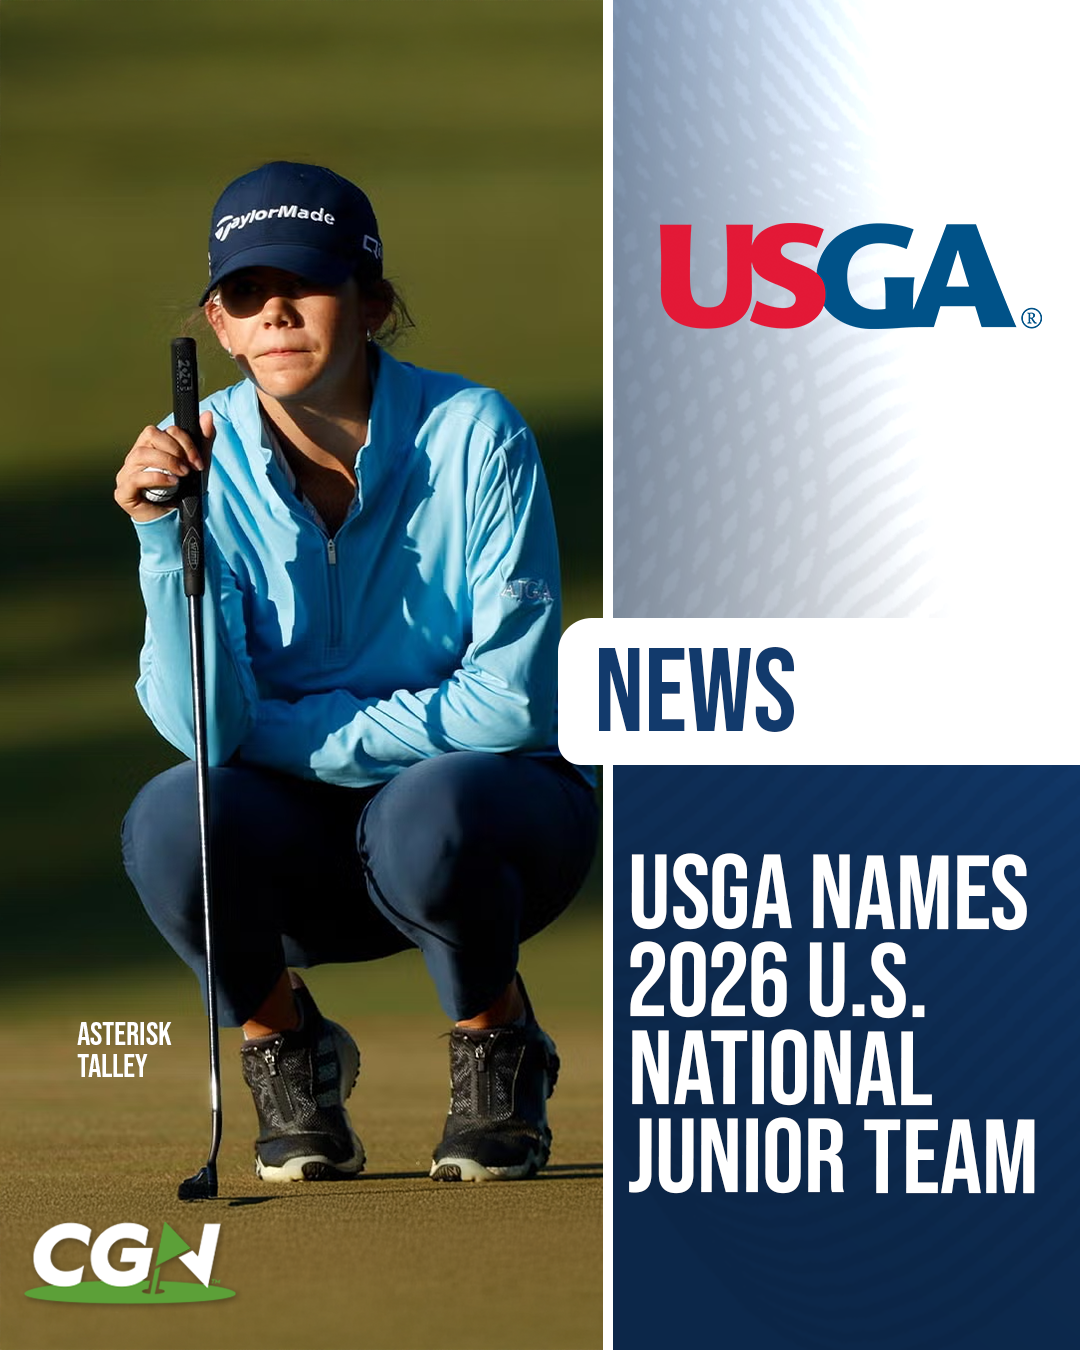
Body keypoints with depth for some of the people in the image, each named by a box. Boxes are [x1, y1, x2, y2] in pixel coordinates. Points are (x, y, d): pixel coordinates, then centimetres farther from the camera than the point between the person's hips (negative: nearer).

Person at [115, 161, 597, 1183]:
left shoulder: (474, 438, -15)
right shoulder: (203, 462, -9)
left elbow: (513, 703, -18)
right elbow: (202, 725, -18)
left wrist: (294, 734, -16)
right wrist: (166, 534, -31)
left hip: (491, 805, -2)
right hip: (303, 849, 2)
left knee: (424, 813, -37)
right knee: (172, 819, -30)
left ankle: (498, 1052, -5)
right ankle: (287, 1055, 1)